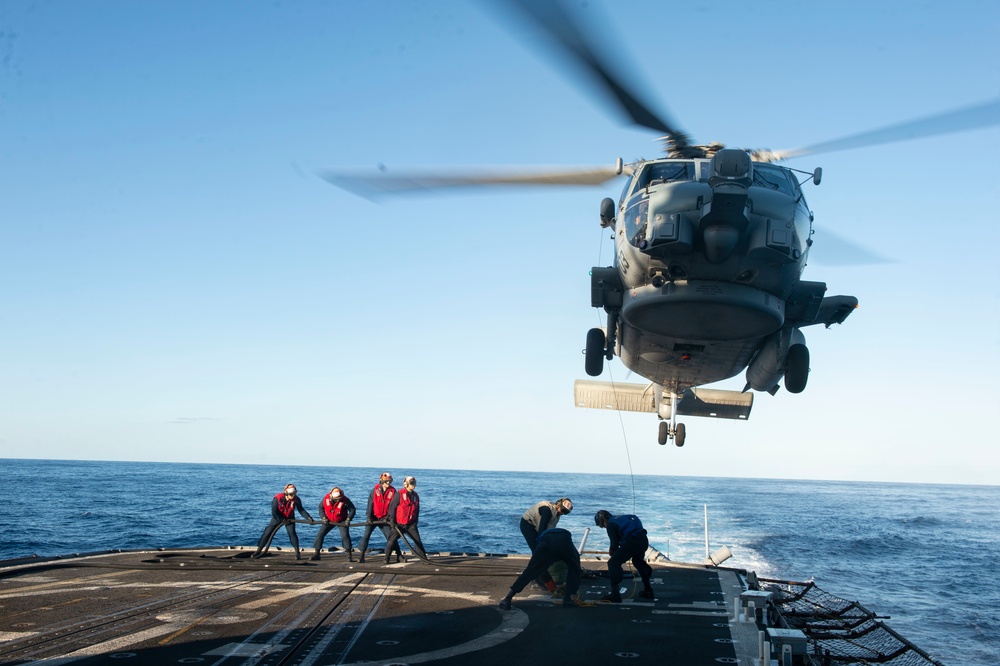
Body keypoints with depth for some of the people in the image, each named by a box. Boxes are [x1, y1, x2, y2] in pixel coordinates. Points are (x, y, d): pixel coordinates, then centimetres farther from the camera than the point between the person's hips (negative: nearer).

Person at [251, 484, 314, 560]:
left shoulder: (296, 499, -22)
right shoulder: (277, 498, -29)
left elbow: (301, 510, -13)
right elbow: (274, 513, -24)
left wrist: (309, 518, -24)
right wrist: (283, 520, -21)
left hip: (289, 518, 1)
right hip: (278, 517, -1)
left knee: (292, 532, -19)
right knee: (268, 532, -5)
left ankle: (297, 553, -12)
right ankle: (258, 551, 6)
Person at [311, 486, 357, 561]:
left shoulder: (345, 500, -25)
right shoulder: (326, 498, -17)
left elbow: (352, 510, -14)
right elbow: (321, 507, 1)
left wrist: (348, 519, -26)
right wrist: (323, 517, -10)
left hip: (342, 521, -3)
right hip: (329, 520, 3)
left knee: (345, 535, -20)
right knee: (320, 534, -3)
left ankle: (349, 555, -9)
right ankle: (316, 554, 9)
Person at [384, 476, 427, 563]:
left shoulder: (416, 496, 8)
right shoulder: (399, 494, -9)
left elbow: (417, 510, 14)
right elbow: (392, 507, -8)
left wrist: (415, 522, 5)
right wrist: (391, 520, -11)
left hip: (410, 524, 4)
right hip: (398, 524, -4)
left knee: (417, 540, 0)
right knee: (391, 541, -2)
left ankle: (424, 558, 5)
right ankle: (386, 558, 11)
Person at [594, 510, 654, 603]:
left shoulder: (610, 524, 1)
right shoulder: (620, 518, 28)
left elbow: (615, 542, -1)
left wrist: (612, 551, 19)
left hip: (632, 542, -9)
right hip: (644, 540, 9)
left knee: (613, 563, -4)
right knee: (638, 562, 34)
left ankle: (615, 594, -9)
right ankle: (648, 591, 45)